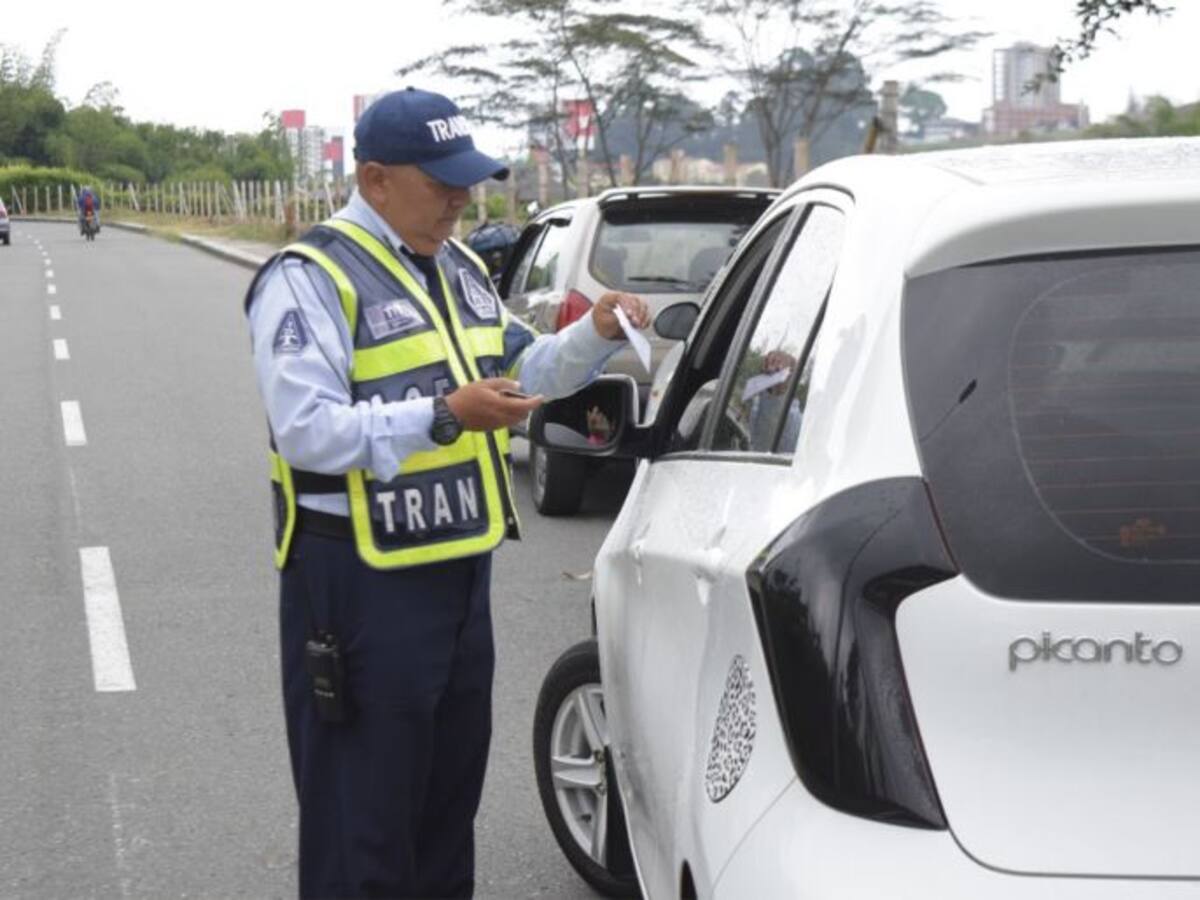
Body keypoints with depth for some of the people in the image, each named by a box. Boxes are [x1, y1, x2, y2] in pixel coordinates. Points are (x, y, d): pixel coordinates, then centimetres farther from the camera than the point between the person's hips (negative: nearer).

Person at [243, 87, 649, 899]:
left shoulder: (458, 267, 13)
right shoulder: (311, 278, -14)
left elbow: (520, 369, 23)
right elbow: (306, 431, -23)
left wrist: (595, 336, 4)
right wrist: (444, 417, -31)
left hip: (461, 564, 9)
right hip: (362, 579, -8)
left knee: (450, 787, 20)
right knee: (365, 812, 0)